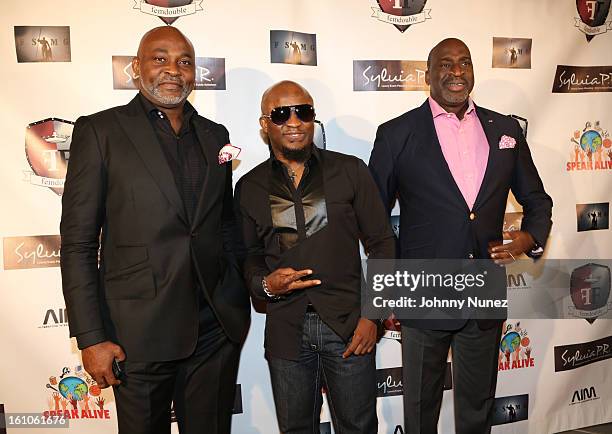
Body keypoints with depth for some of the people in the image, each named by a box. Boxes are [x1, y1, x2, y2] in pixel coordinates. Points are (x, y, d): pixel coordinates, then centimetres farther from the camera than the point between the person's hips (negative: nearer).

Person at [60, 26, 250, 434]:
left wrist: (241, 298, 9)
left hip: (217, 325, 4)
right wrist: (91, 337, -9)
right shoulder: (100, 130, -3)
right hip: (140, 331, -3)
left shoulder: (215, 135, 10)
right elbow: (78, 243, -5)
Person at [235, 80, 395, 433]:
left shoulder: (351, 171, 0)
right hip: (286, 329, 2)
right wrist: (264, 284, -10)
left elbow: (381, 243, 1)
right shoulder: (250, 187, 5)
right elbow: (249, 256, 12)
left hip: (349, 324, -1)